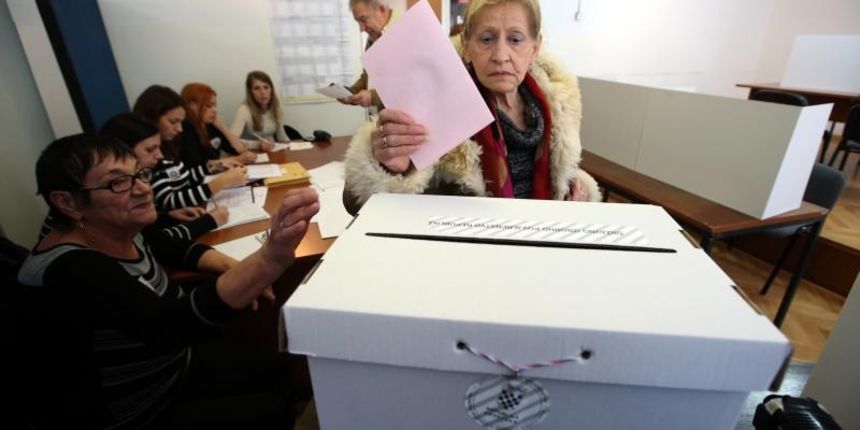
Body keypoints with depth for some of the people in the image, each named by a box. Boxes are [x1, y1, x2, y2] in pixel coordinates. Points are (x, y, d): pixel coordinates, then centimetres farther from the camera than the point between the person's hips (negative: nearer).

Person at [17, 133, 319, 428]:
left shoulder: (125, 231, -7)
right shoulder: (73, 270, -32)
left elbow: (178, 248, 12)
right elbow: (168, 327, -48)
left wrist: (236, 270, -7)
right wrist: (270, 259, -63)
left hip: (175, 371, 7)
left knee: (278, 379, 6)